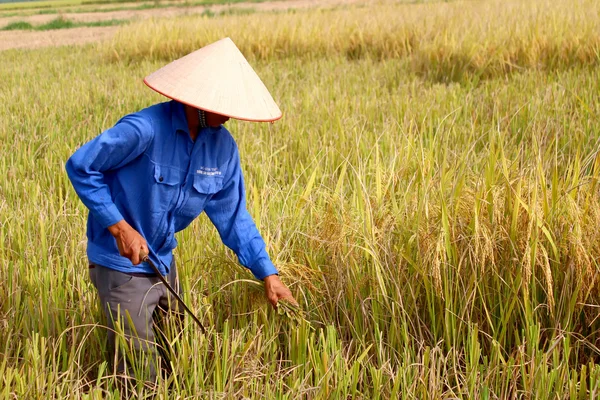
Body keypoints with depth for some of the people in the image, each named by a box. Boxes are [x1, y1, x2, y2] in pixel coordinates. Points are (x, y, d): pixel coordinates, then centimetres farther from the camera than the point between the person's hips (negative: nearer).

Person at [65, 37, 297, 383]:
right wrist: (120, 228, -20)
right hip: (122, 265, -7)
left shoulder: (224, 146, -5)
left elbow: (233, 217, 3)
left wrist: (267, 273, -3)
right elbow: (80, 167, -17)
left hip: (165, 263, 7)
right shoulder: (145, 130, -25)